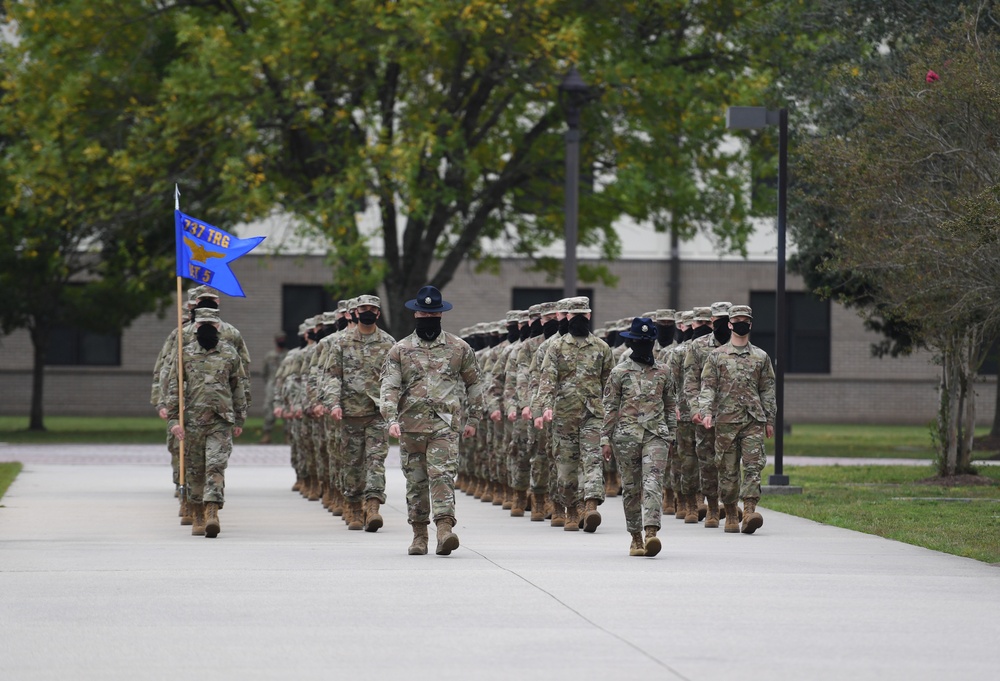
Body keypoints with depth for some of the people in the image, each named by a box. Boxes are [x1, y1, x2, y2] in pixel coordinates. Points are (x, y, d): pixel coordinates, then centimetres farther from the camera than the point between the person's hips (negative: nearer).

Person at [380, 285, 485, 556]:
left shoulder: (459, 348, 8)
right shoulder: (400, 350, 7)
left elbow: (474, 384, 16)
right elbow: (389, 386, -2)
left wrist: (472, 419, 12)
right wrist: (391, 419, -16)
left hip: (446, 424, -2)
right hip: (411, 425, 2)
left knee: (442, 475, -15)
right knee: (416, 480, 7)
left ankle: (445, 528, -24)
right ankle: (419, 534, 17)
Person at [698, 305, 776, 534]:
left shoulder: (761, 357, 11)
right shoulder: (717, 356, 7)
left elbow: (768, 390, 14)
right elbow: (708, 386, 1)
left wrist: (769, 420, 10)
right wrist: (706, 412, -14)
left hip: (754, 420, 1)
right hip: (726, 420, -1)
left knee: (753, 466, -12)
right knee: (728, 469, 3)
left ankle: (750, 511, -20)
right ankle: (730, 515, 13)